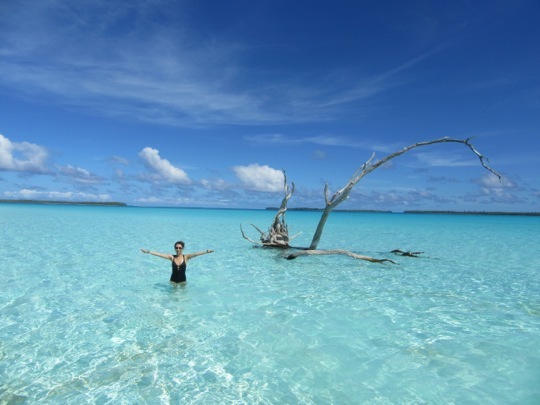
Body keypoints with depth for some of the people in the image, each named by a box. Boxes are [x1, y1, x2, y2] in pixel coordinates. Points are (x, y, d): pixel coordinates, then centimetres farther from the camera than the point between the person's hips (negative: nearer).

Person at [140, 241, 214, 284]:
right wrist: (148, 251, -18)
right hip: (173, 280, 1)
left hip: (182, 280, -1)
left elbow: (196, 254, -24)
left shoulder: (186, 257, -10)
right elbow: (159, 254, -12)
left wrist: (206, 251, -37)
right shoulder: (172, 257, -7)